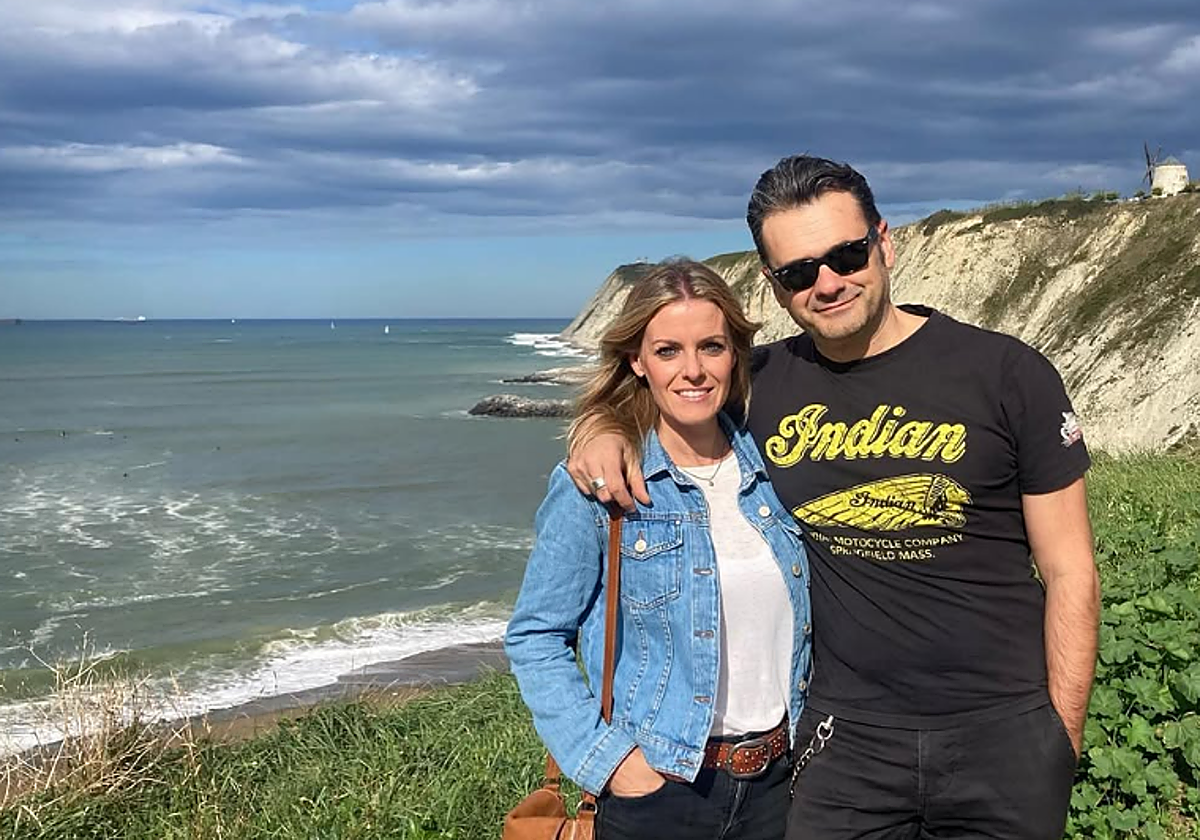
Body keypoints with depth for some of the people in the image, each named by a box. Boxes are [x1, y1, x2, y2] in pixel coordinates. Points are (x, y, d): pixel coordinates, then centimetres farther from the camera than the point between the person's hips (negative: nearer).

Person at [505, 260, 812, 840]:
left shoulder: (766, 466, 1)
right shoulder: (597, 486, -13)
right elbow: (534, 639, -9)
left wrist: (807, 726, 8)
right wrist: (606, 758, -14)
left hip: (776, 780, 4)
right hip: (658, 790, -4)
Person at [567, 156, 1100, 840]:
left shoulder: (1008, 373, -7)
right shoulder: (764, 384, 0)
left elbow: (1069, 572, -4)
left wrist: (1062, 742, -6)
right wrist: (600, 427, -8)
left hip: (1003, 732, -1)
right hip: (849, 737, 2)